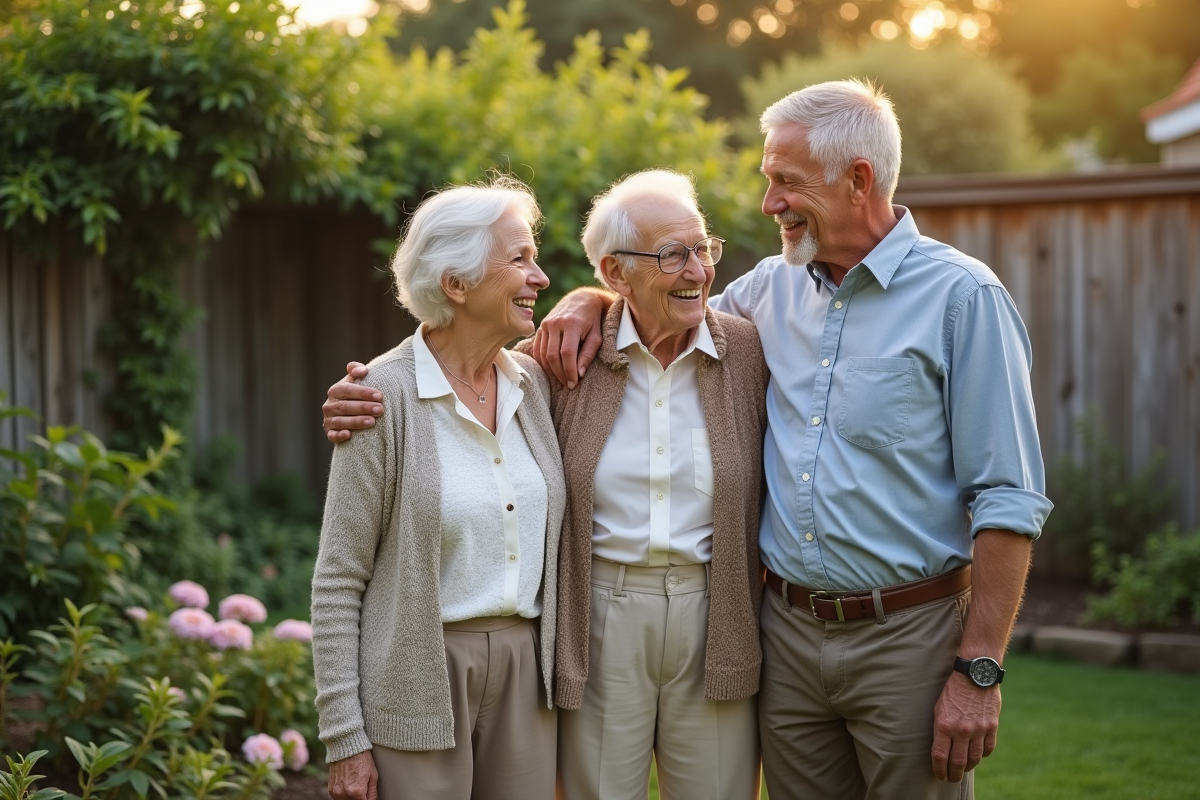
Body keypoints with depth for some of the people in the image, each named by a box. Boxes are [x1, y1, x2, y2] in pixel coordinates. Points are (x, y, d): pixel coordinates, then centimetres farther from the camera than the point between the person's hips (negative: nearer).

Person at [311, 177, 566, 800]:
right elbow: (337, 582, -10)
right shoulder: (387, 395, -11)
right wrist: (344, 739, -12)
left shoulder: (534, 382, 5)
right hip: (421, 679, -5)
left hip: (525, 672, 5)